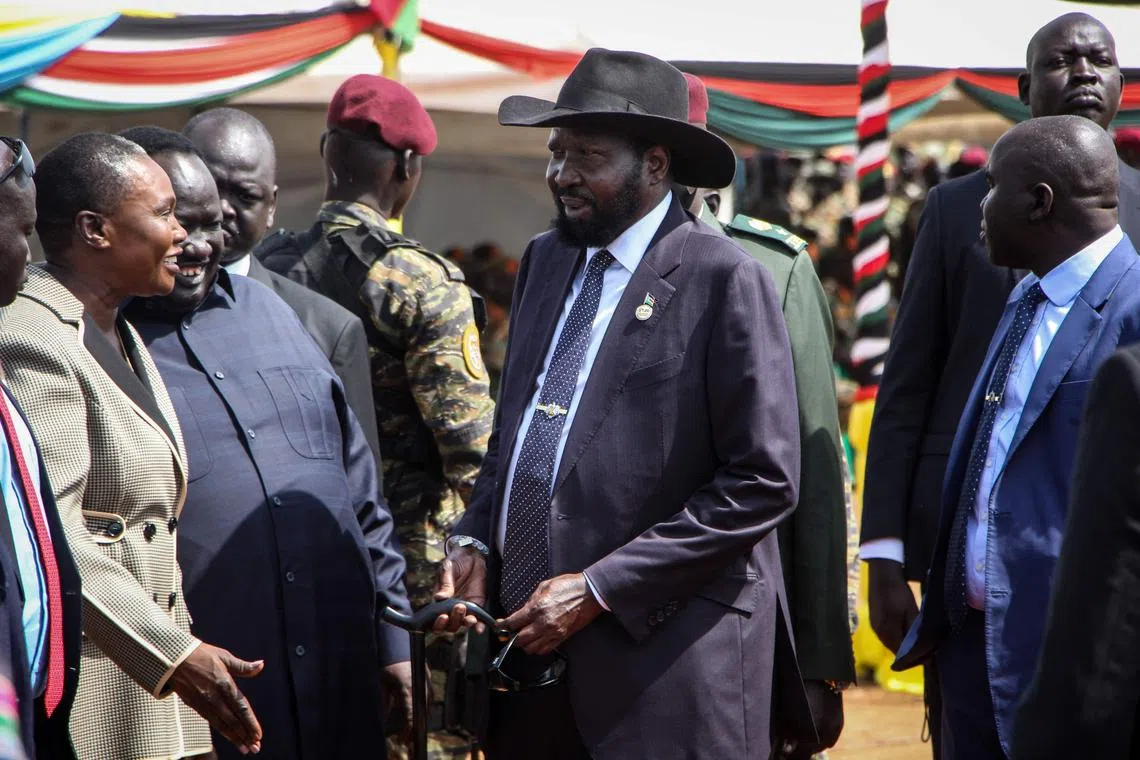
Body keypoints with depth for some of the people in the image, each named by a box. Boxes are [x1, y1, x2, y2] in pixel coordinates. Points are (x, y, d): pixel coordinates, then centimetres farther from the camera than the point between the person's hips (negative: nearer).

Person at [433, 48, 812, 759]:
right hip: (531, 654, 6)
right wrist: (474, 543, 2)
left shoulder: (724, 278, -10)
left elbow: (764, 483, -13)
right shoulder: (546, 260, 10)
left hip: (667, 656, -6)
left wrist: (600, 588, -15)